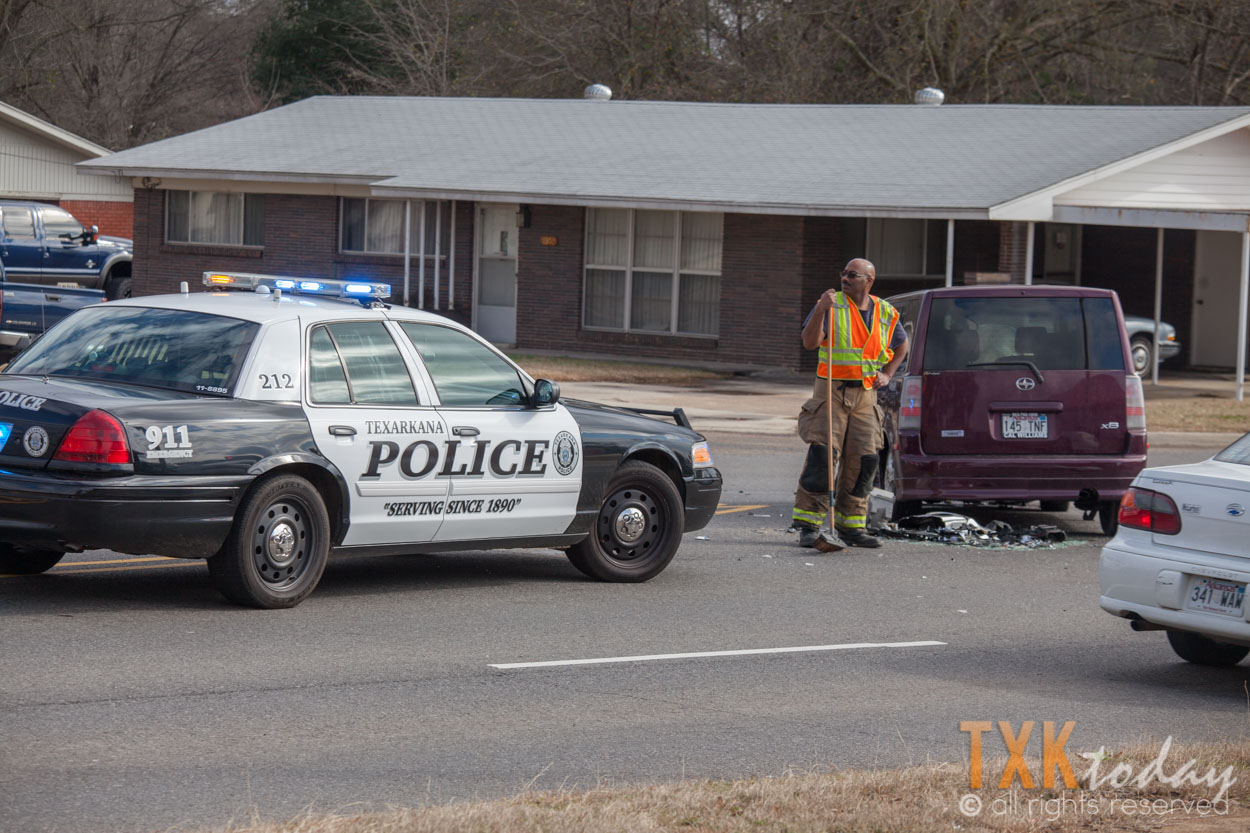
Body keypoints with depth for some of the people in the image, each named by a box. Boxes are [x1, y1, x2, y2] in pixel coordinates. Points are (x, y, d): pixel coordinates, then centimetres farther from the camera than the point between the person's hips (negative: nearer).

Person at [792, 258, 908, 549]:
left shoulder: (886, 314, 9)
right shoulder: (832, 305, -3)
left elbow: (901, 346, 27)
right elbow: (809, 342, -14)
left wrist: (887, 374, 11)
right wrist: (820, 310, -27)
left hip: (865, 395, 4)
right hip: (831, 391, -4)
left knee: (863, 460, 1)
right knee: (822, 457, -12)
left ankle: (850, 525, 11)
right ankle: (808, 526, -9)